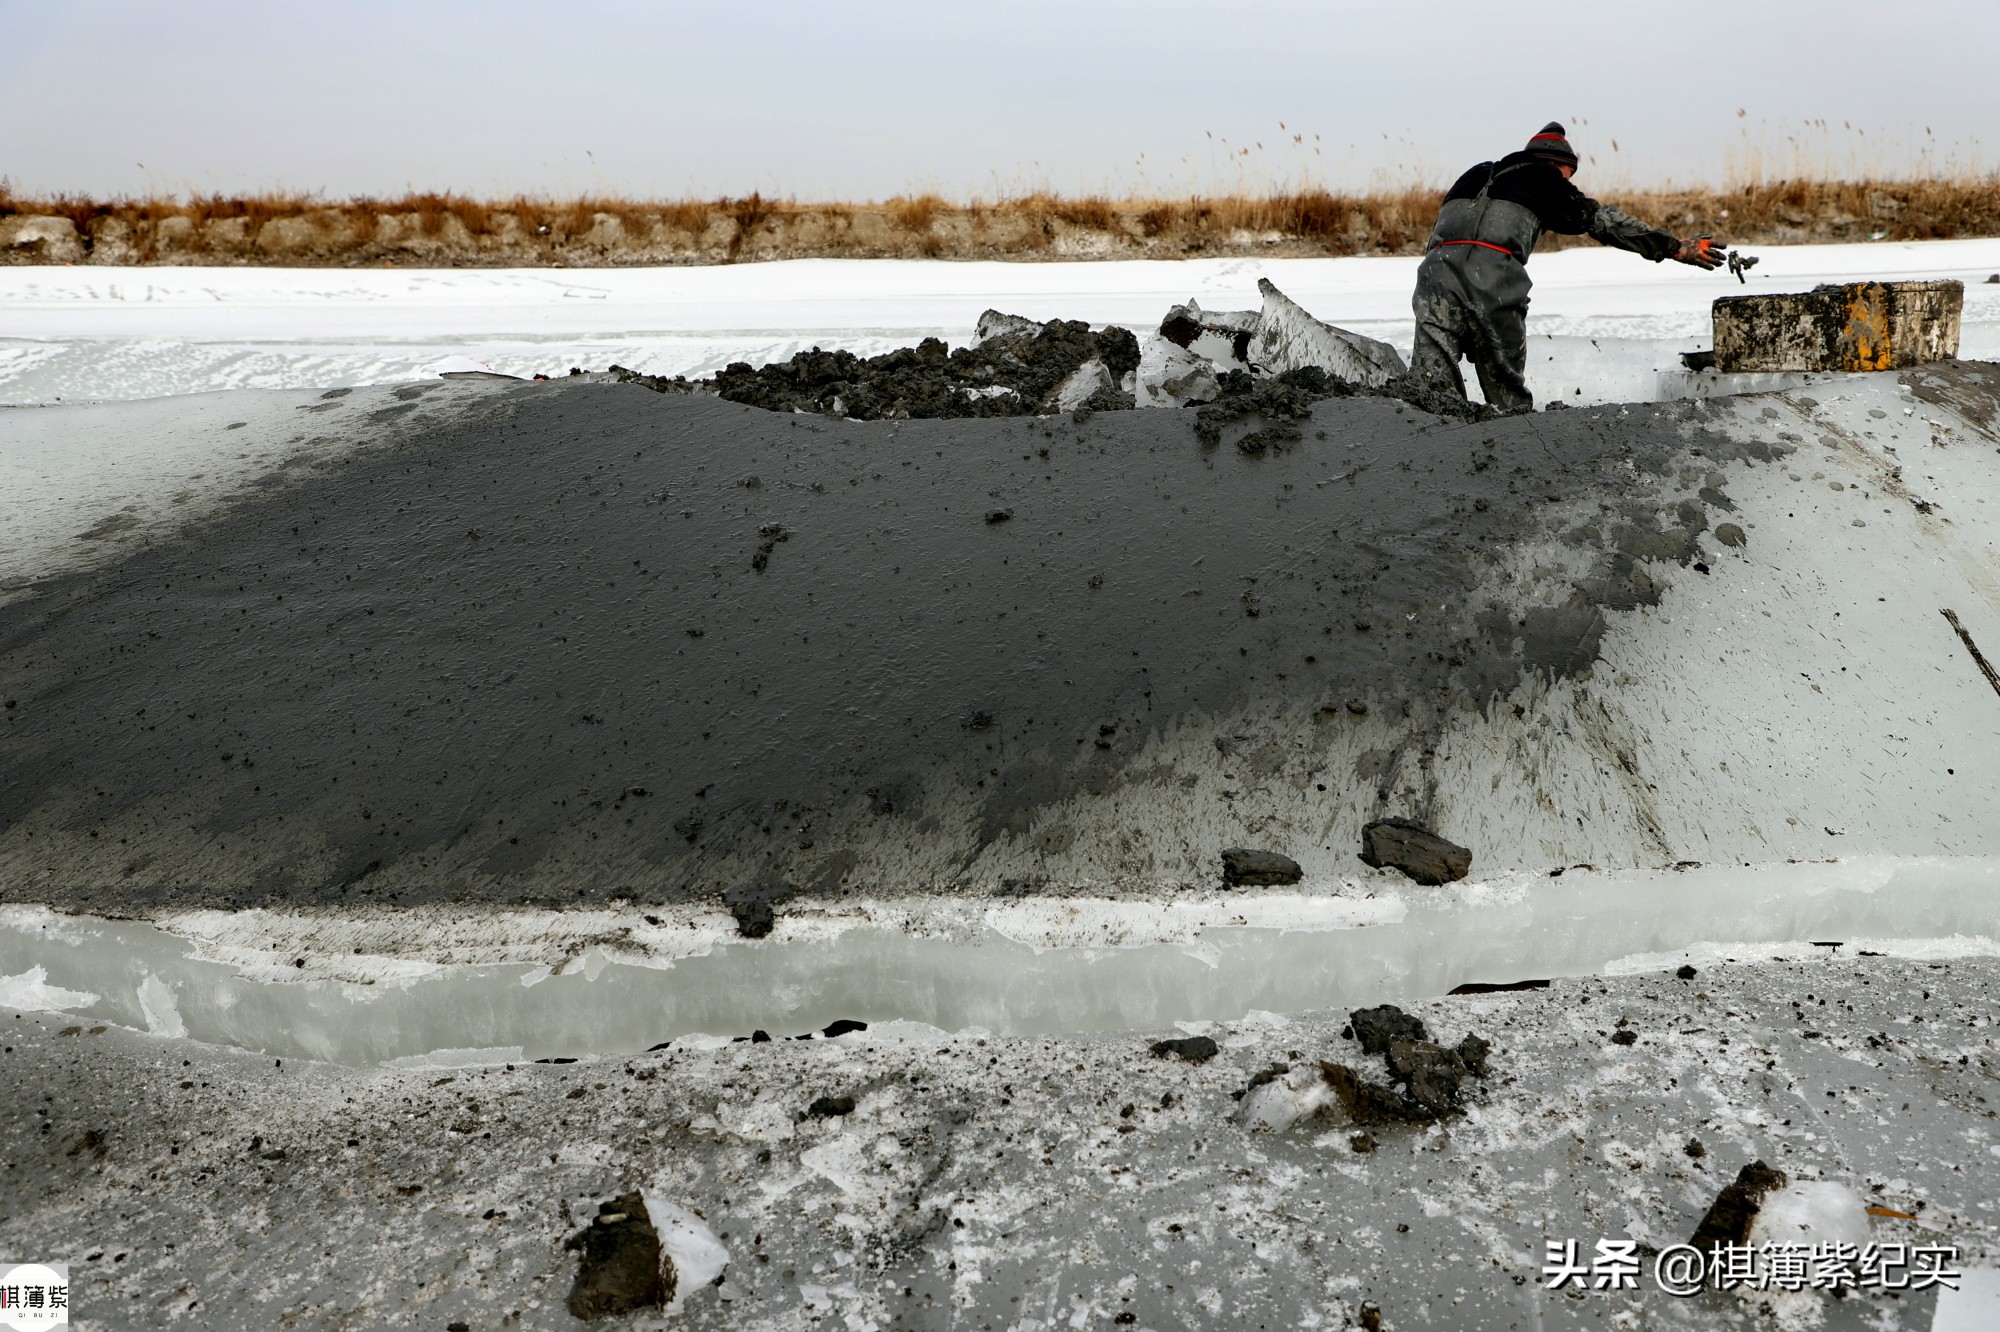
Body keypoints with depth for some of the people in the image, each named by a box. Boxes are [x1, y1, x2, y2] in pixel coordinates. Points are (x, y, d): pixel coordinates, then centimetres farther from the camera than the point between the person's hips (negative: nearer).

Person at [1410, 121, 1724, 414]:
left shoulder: (1477, 173, 35)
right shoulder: (1543, 176, 20)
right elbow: (1605, 221, 17)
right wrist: (1676, 247, 22)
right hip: (1493, 272, -3)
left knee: (1431, 385, -6)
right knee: (1506, 389, 7)